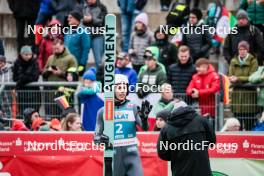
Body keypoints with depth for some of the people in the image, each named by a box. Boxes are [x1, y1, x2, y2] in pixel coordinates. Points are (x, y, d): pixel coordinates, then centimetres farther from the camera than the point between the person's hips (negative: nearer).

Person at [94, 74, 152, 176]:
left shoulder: (132, 107, 5)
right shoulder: (103, 111, 6)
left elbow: (144, 128, -3)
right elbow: (97, 135, 8)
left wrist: (144, 117, -24)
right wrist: (99, 139, -16)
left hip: (131, 152, -1)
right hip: (112, 153, 1)